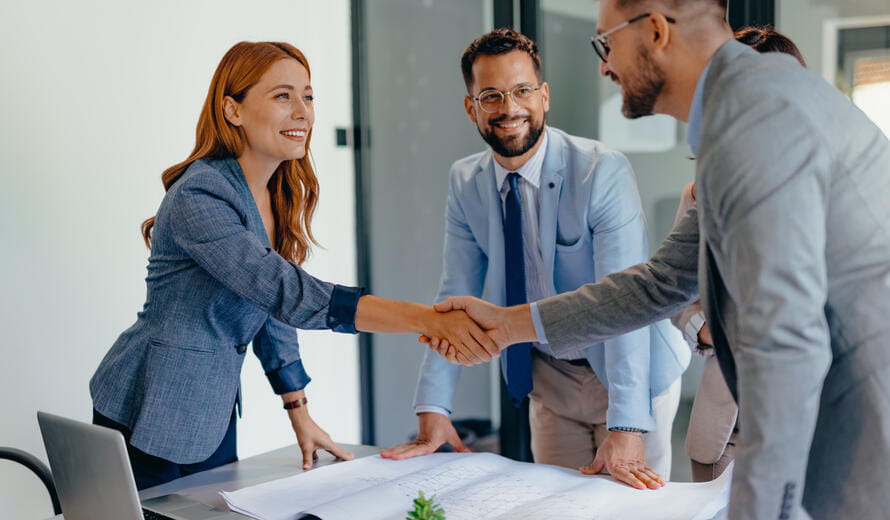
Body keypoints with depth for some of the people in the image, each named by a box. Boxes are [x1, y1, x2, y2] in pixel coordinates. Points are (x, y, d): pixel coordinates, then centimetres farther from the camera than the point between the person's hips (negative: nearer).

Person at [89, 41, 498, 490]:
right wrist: (428, 319, -41)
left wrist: (300, 415, 10)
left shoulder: (279, 196, 2)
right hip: (150, 420, -8)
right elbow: (289, 294, -35)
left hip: (214, 415, 8)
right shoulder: (199, 196, -25)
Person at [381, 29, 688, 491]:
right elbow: (455, 297, -7)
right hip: (547, 376, 4)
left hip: (627, 374, -4)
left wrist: (626, 429, -37)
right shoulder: (465, 183, -6)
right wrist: (433, 412, -15)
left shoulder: (603, 172, -22)